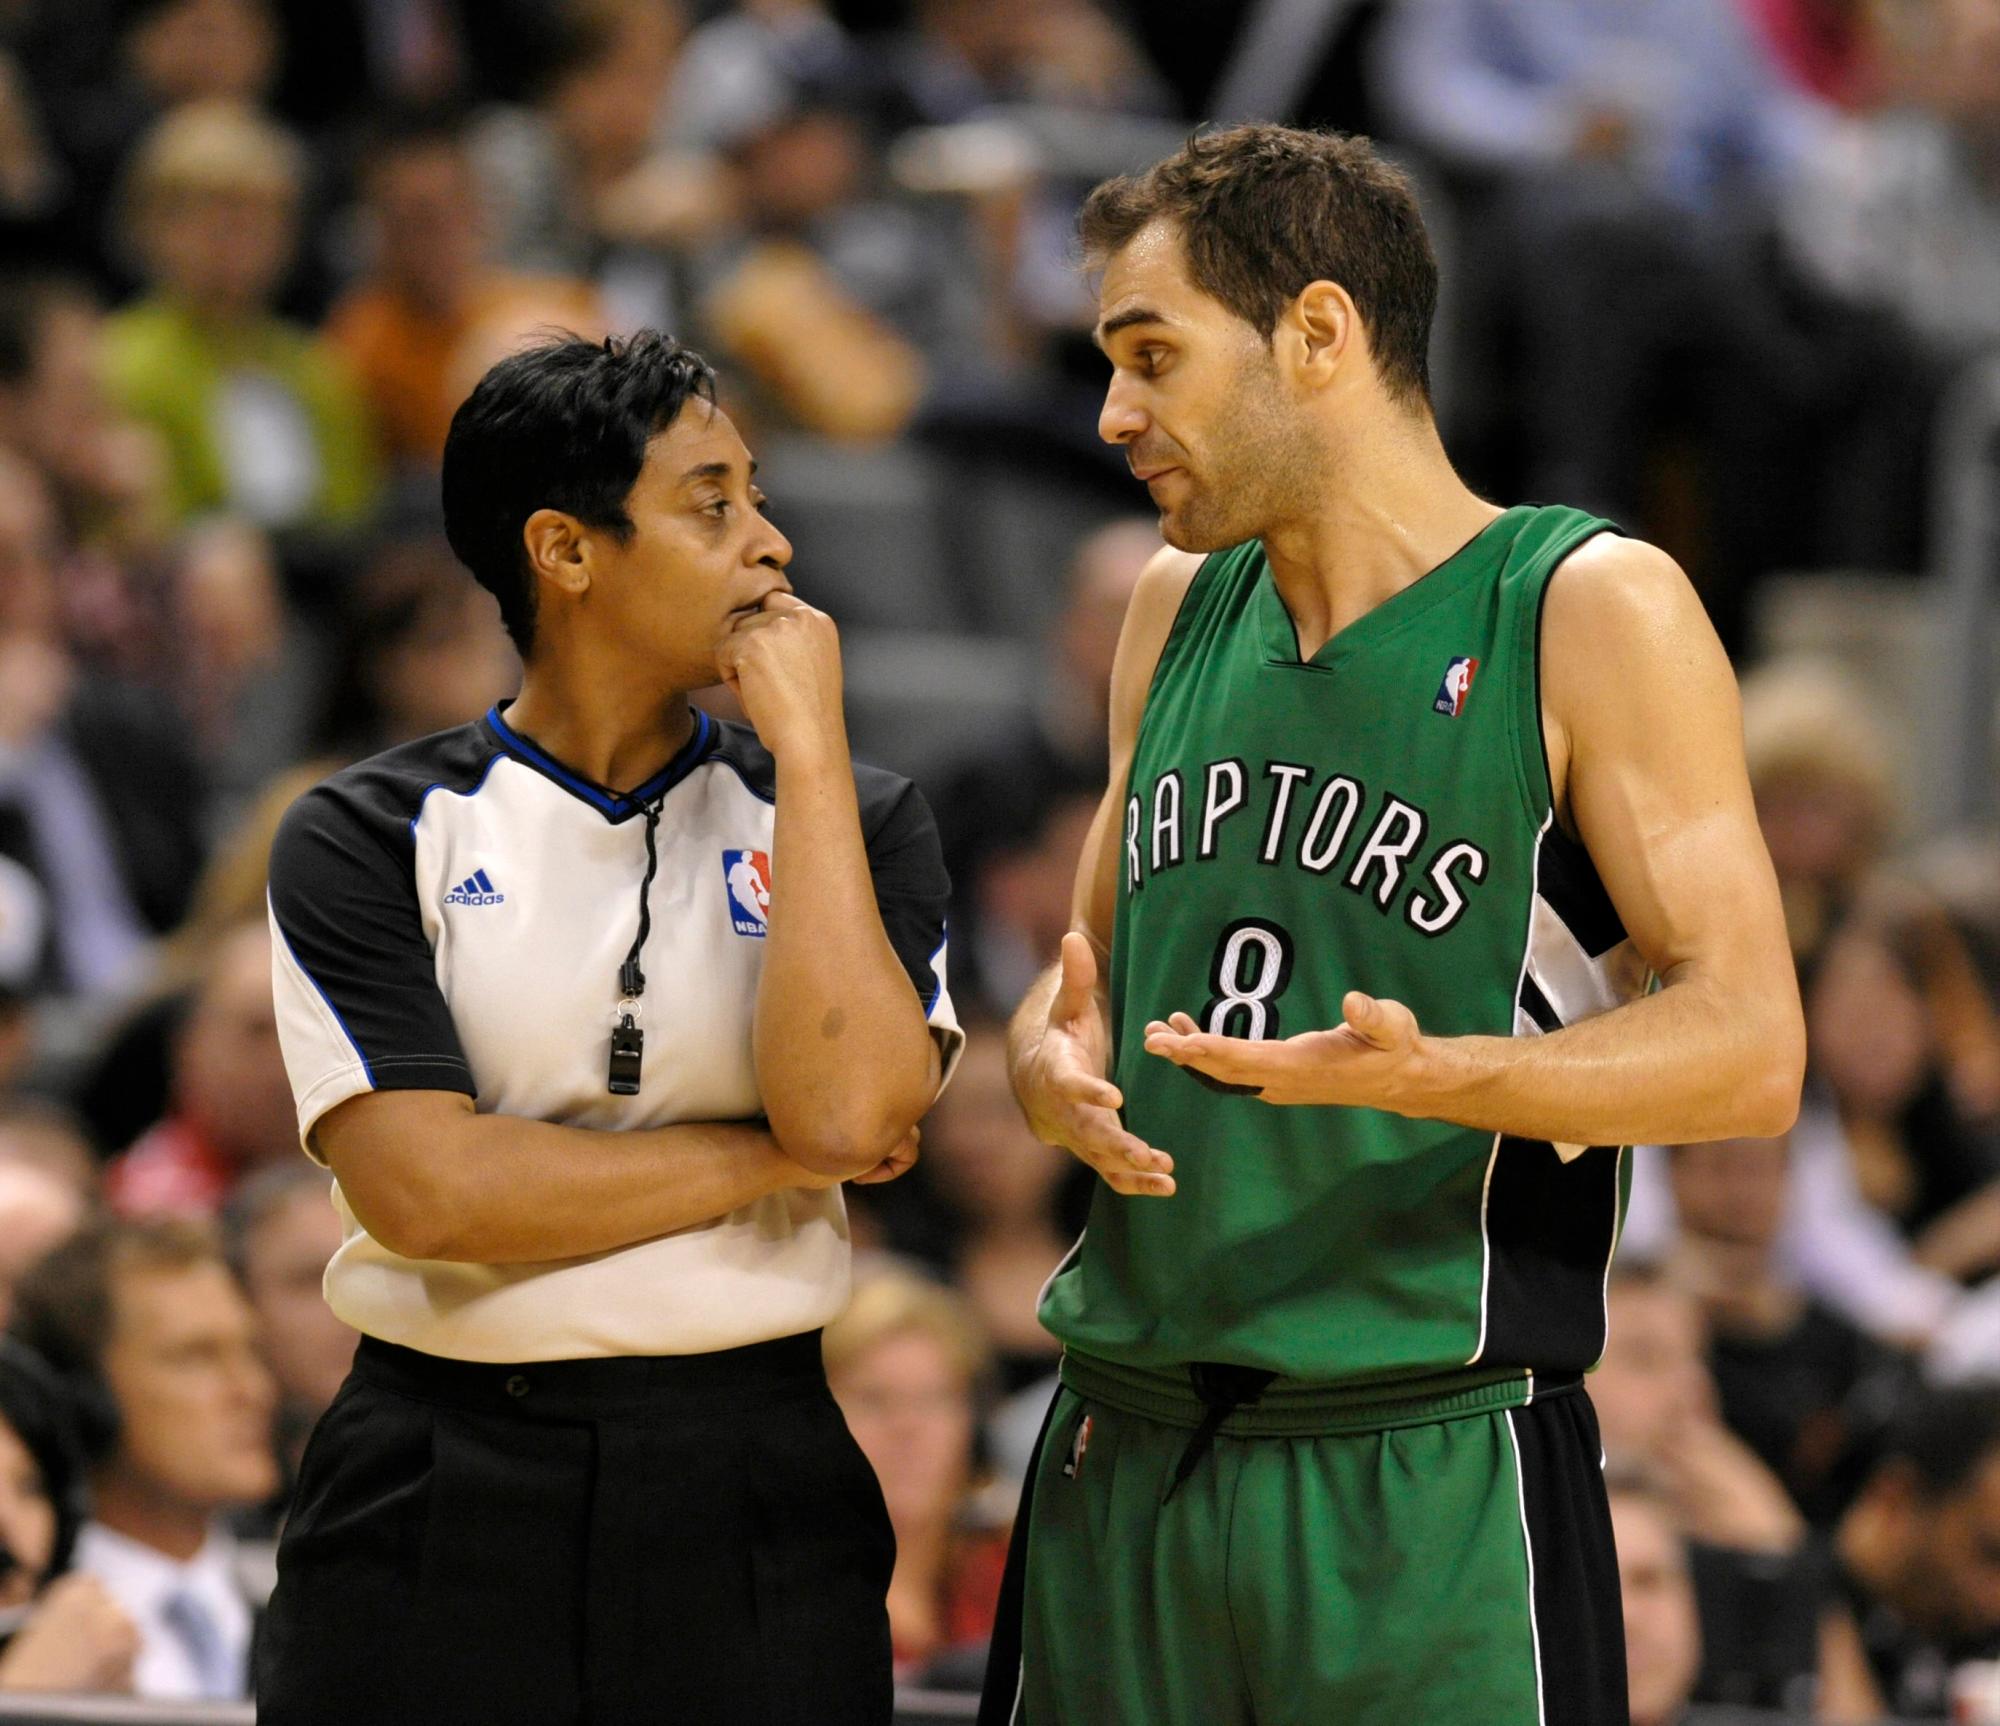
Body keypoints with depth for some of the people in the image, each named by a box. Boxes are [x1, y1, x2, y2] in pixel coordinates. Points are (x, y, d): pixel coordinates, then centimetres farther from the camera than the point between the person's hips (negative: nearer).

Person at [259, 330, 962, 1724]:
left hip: (754, 1508, 2)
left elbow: (853, 1110, -13)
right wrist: (774, 1157, -8)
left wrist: (810, 746, -9)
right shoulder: (369, 839, 0)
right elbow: (428, 1191, -13)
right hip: (437, 1506, -2)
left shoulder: (855, 823, 6)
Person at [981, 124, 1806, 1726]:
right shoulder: (1181, 610, 14)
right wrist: (1054, 1065, -2)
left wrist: (1431, 1074, -26)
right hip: (1125, 1455, 6)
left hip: (1430, 1483, -5)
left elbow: (1748, 1051, -10)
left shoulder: (1591, 608, -5)